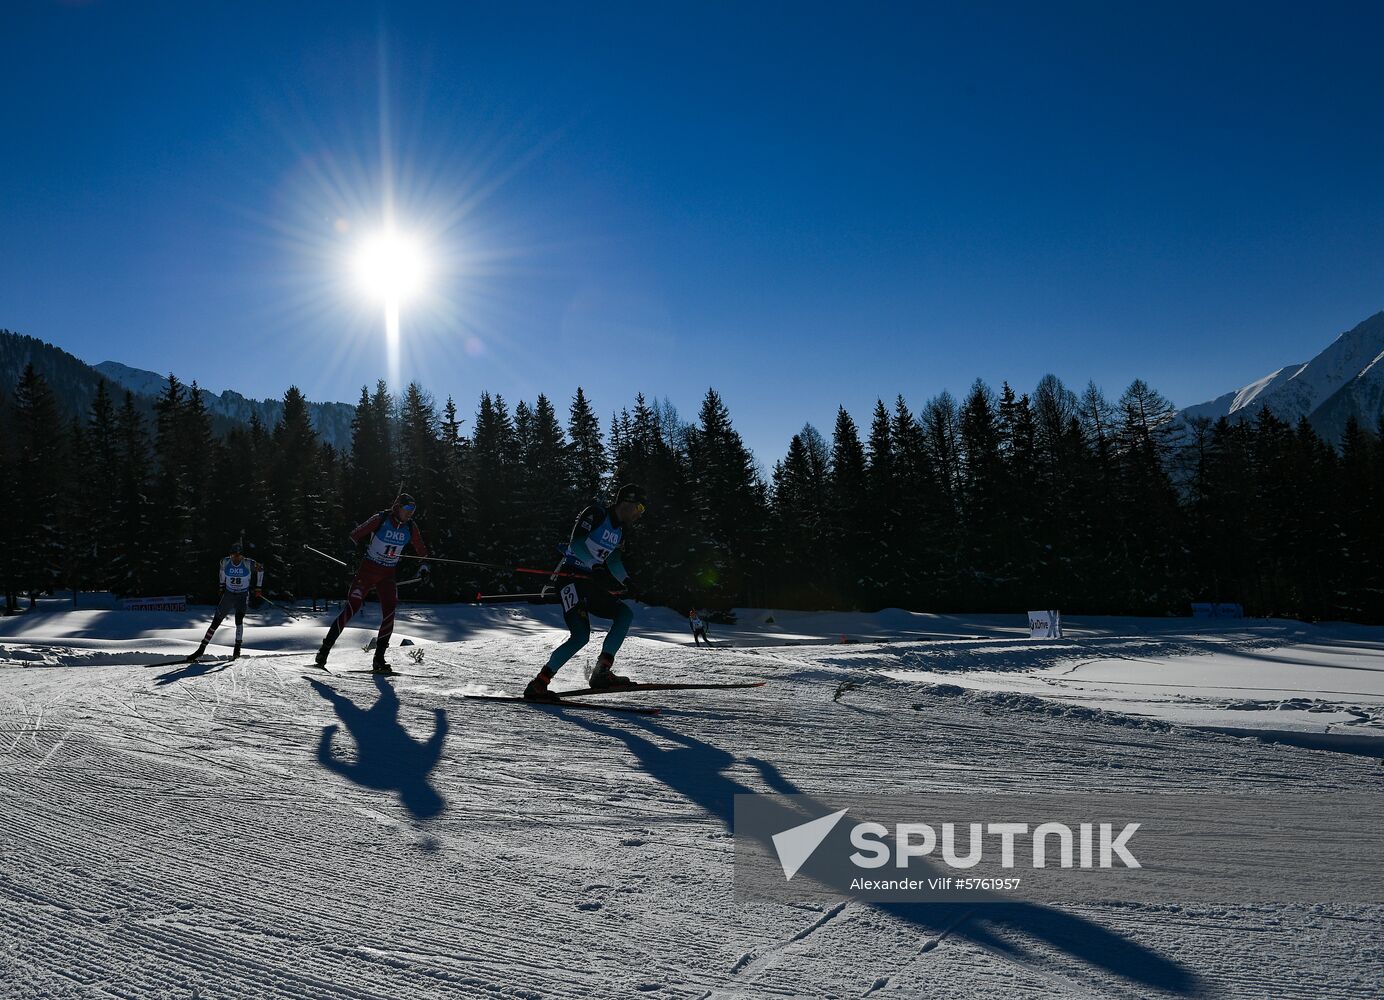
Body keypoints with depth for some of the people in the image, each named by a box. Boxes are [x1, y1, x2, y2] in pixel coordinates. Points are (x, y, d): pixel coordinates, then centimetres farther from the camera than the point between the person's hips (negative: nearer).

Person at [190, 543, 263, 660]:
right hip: (228, 595, 3)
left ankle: (237, 650, -8)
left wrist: (258, 587, 3)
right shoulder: (225, 562, -8)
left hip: (242, 597, -3)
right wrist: (222, 586, 17)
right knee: (215, 622, 2)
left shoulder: (248, 564, -15)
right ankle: (202, 648, 13)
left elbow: (260, 569, 3)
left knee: (239, 620, -21)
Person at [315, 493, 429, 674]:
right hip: (367, 570, -3)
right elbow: (356, 535, -4)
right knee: (351, 608, -9)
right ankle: (325, 648, 2)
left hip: (387, 575, 3)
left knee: (389, 613, -11)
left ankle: (379, 659, -4)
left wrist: (423, 567, 1)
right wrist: (351, 552, -16)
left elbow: (421, 550, 11)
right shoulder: (380, 520, -13)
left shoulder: (410, 527, -2)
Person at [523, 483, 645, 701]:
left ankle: (601, 672, -3)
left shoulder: (619, 531, 17)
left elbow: (613, 561, 28)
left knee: (625, 614, 2)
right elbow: (576, 544, -19)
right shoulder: (596, 514, -8)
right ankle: (538, 684, -16)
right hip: (570, 578, -9)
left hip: (590, 584, 9)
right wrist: (596, 566, -29)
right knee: (581, 636, -21)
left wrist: (627, 582, 15)